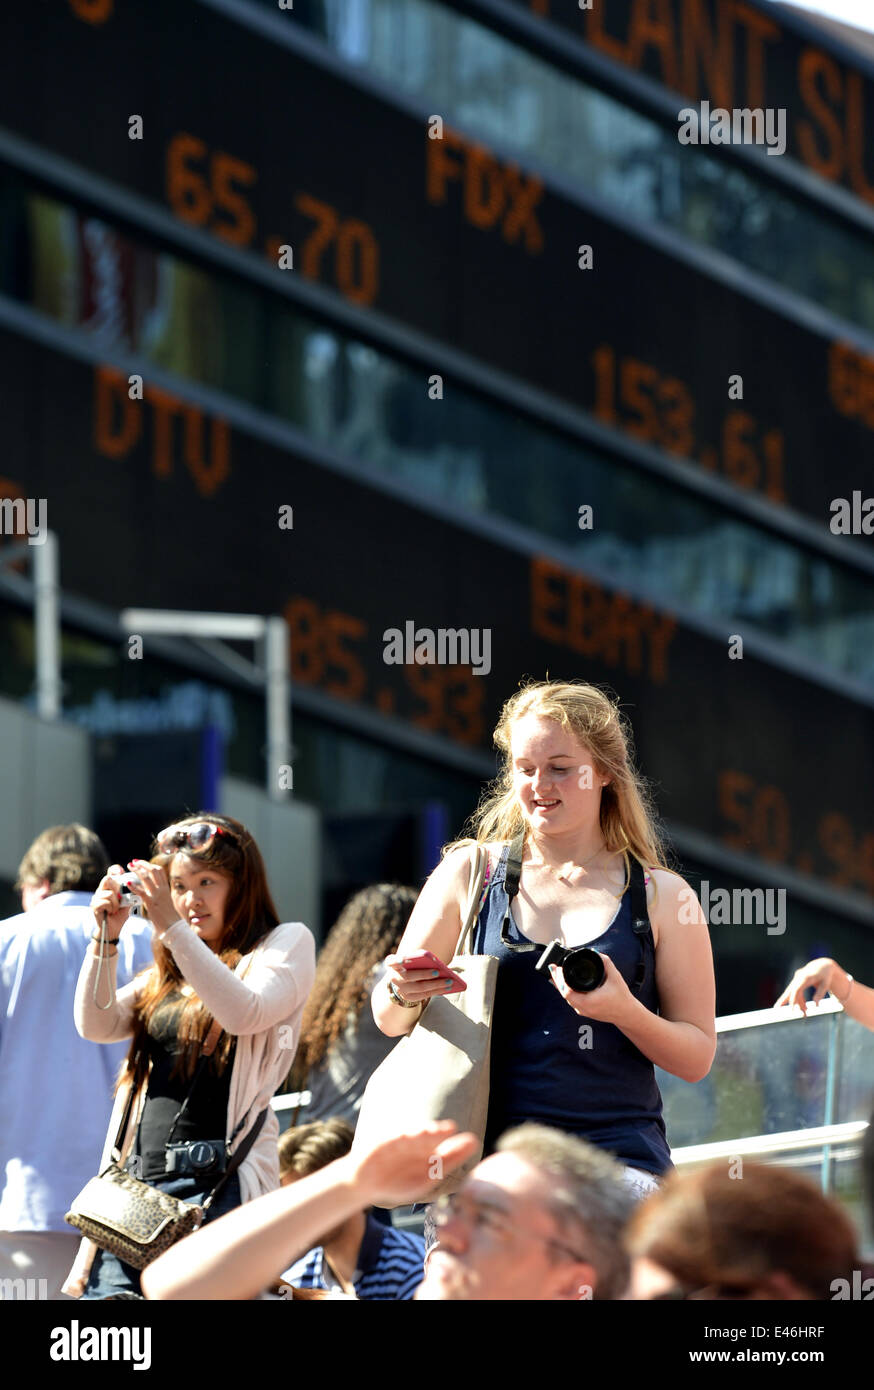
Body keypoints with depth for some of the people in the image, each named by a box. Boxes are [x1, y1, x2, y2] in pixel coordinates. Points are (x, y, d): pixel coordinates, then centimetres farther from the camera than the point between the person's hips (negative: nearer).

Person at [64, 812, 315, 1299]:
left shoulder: (287, 943, 7)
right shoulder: (169, 971, 24)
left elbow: (246, 1012, -12)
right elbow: (97, 1025, 13)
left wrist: (173, 927, -16)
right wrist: (106, 939, 0)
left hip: (219, 1181, -6)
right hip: (139, 1180, 6)